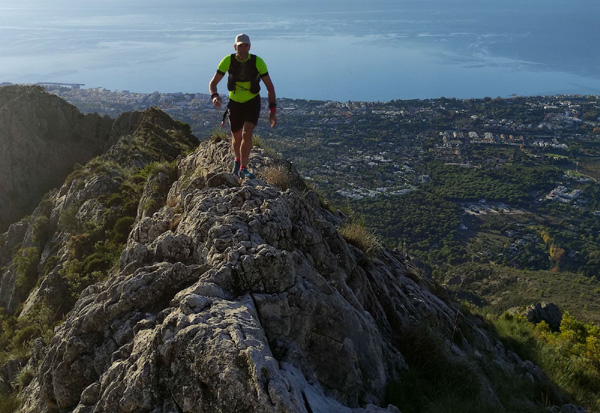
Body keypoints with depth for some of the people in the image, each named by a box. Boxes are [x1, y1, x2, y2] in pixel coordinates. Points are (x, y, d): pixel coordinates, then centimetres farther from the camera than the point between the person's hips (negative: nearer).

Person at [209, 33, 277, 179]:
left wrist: (272, 111, -18)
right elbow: (213, 82, -11)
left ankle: (243, 168, -11)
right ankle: (238, 161, 42)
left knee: (247, 134, -20)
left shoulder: (258, 62, -19)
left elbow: (269, 87, -12)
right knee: (236, 137, 12)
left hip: (252, 102, -1)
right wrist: (214, 96, -34)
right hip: (235, 102, 2)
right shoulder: (228, 61, -17)